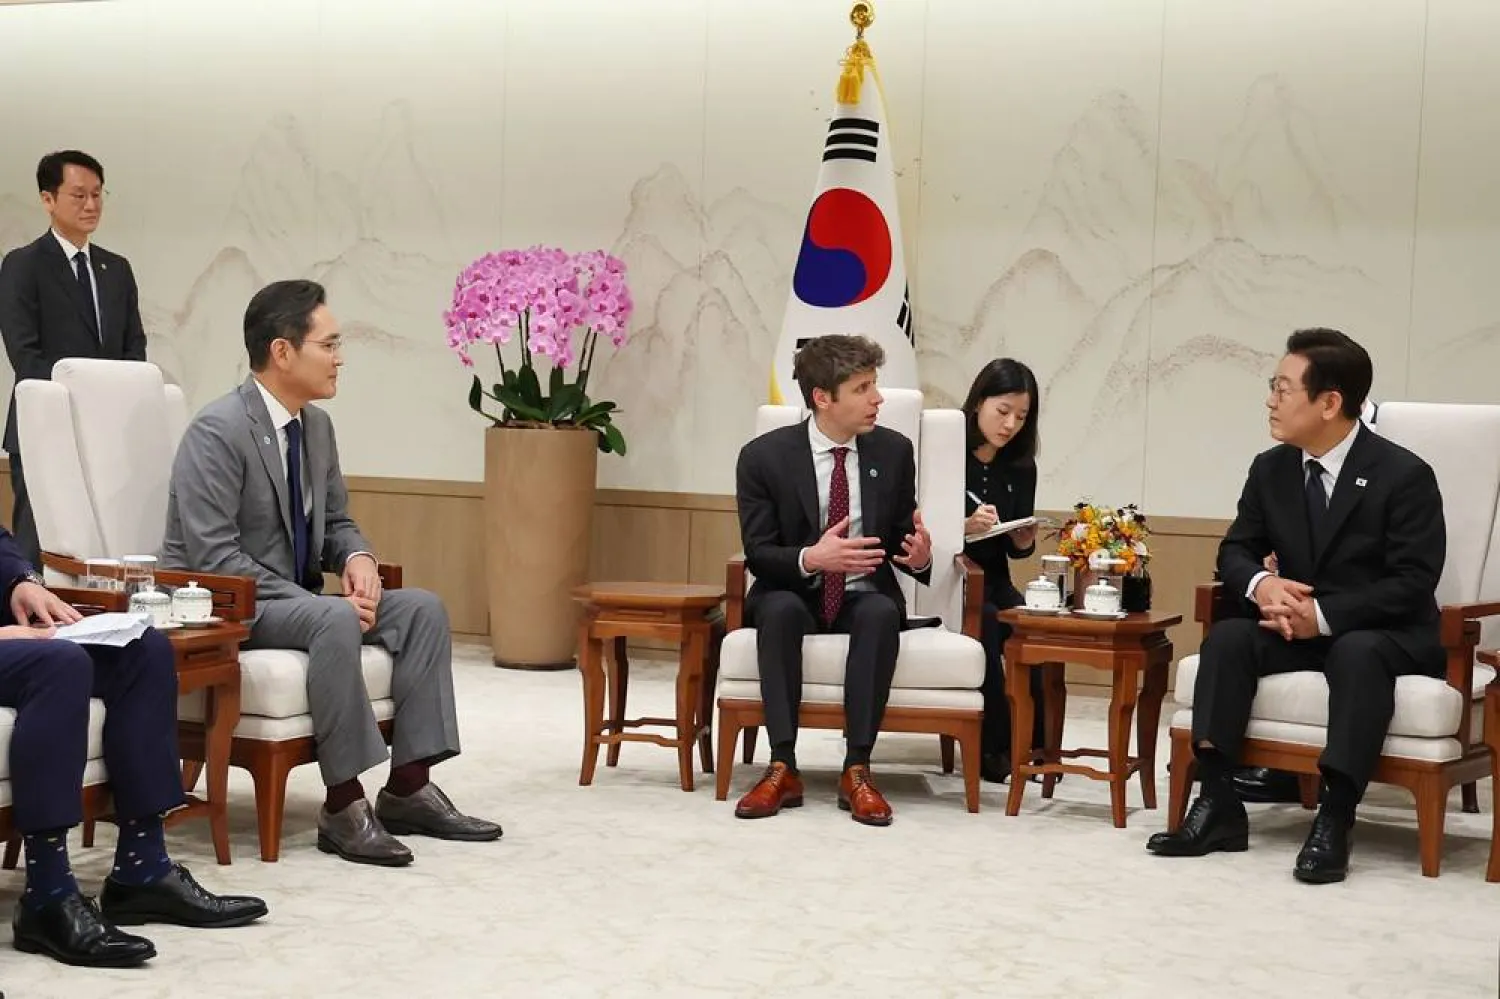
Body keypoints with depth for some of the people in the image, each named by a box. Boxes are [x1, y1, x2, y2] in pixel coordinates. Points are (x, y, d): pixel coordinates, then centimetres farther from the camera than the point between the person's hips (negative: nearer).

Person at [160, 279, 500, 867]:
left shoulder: (316, 425, 7)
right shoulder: (218, 431, -18)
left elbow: (336, 522, 18)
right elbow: (214, 557, -24)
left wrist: (357, 559, -7)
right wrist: (318, 601, -26)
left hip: (296, 600, 9)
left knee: (423, 609, -7)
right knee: (334, 620, -35)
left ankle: (408, 790, -7)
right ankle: (343, 807, -26)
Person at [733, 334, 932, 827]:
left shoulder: (893, 450, 0)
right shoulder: (764, 456, -8)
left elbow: (899, 540, 6)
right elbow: (758, 553, -9)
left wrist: (919, 556, -20)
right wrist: (811, 559, -31)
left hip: (864, 597, 1)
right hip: (794, 595, -1)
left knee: (882, 612, -33)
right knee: (779, 608, -35)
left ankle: (857, 770, -32)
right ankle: (782, 768, -32)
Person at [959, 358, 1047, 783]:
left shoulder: (1021, 467, 8)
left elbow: (1017, 549, 14)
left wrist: (1024, 540, -9)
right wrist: (965, 527, -25)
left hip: (991, 582, 4)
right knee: (987, 622, -33)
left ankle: (1033, 745, -16)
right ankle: (993, 748, -24)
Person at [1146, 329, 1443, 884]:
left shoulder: (1404, 475, -14)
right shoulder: (1271, 468, 3)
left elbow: (1413, 583, -18)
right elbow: (1236, 550, 7)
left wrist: (1324, 614, -28)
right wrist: (1261, 584, -19)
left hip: (1386, 634, -5)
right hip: (1301, 625, 5)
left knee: (1358, 653, -38)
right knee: (1226, 637, -23)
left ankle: (1334, 820, -40)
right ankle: (1217, 803, -28)